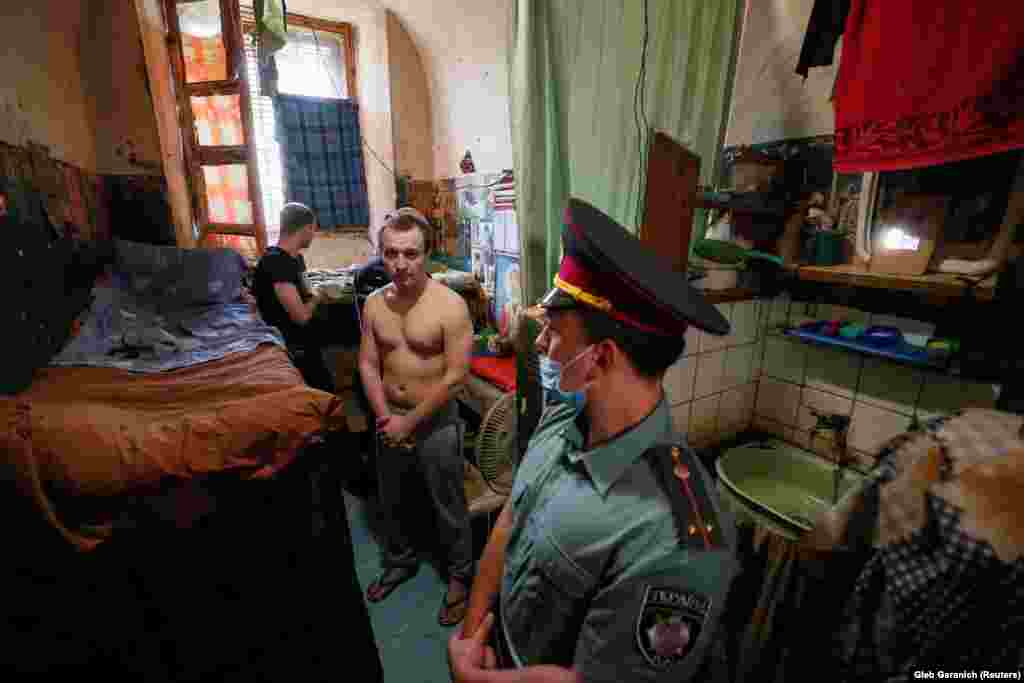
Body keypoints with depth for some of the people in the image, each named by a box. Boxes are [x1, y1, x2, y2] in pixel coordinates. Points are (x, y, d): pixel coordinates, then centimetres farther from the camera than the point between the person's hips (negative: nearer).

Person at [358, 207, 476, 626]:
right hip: (390, 419, 5)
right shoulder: (374, 304, -2)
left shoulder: (451, 306, -19)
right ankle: (400, 562, 50)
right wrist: (385, 417, -8)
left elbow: (455, 376, -19)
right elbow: (368, 364, 3)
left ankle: (460, 576, 37)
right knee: (391, 500, 23)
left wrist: (410, 422, -14)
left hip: (436, 422, -5)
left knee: (448, 506, 12)